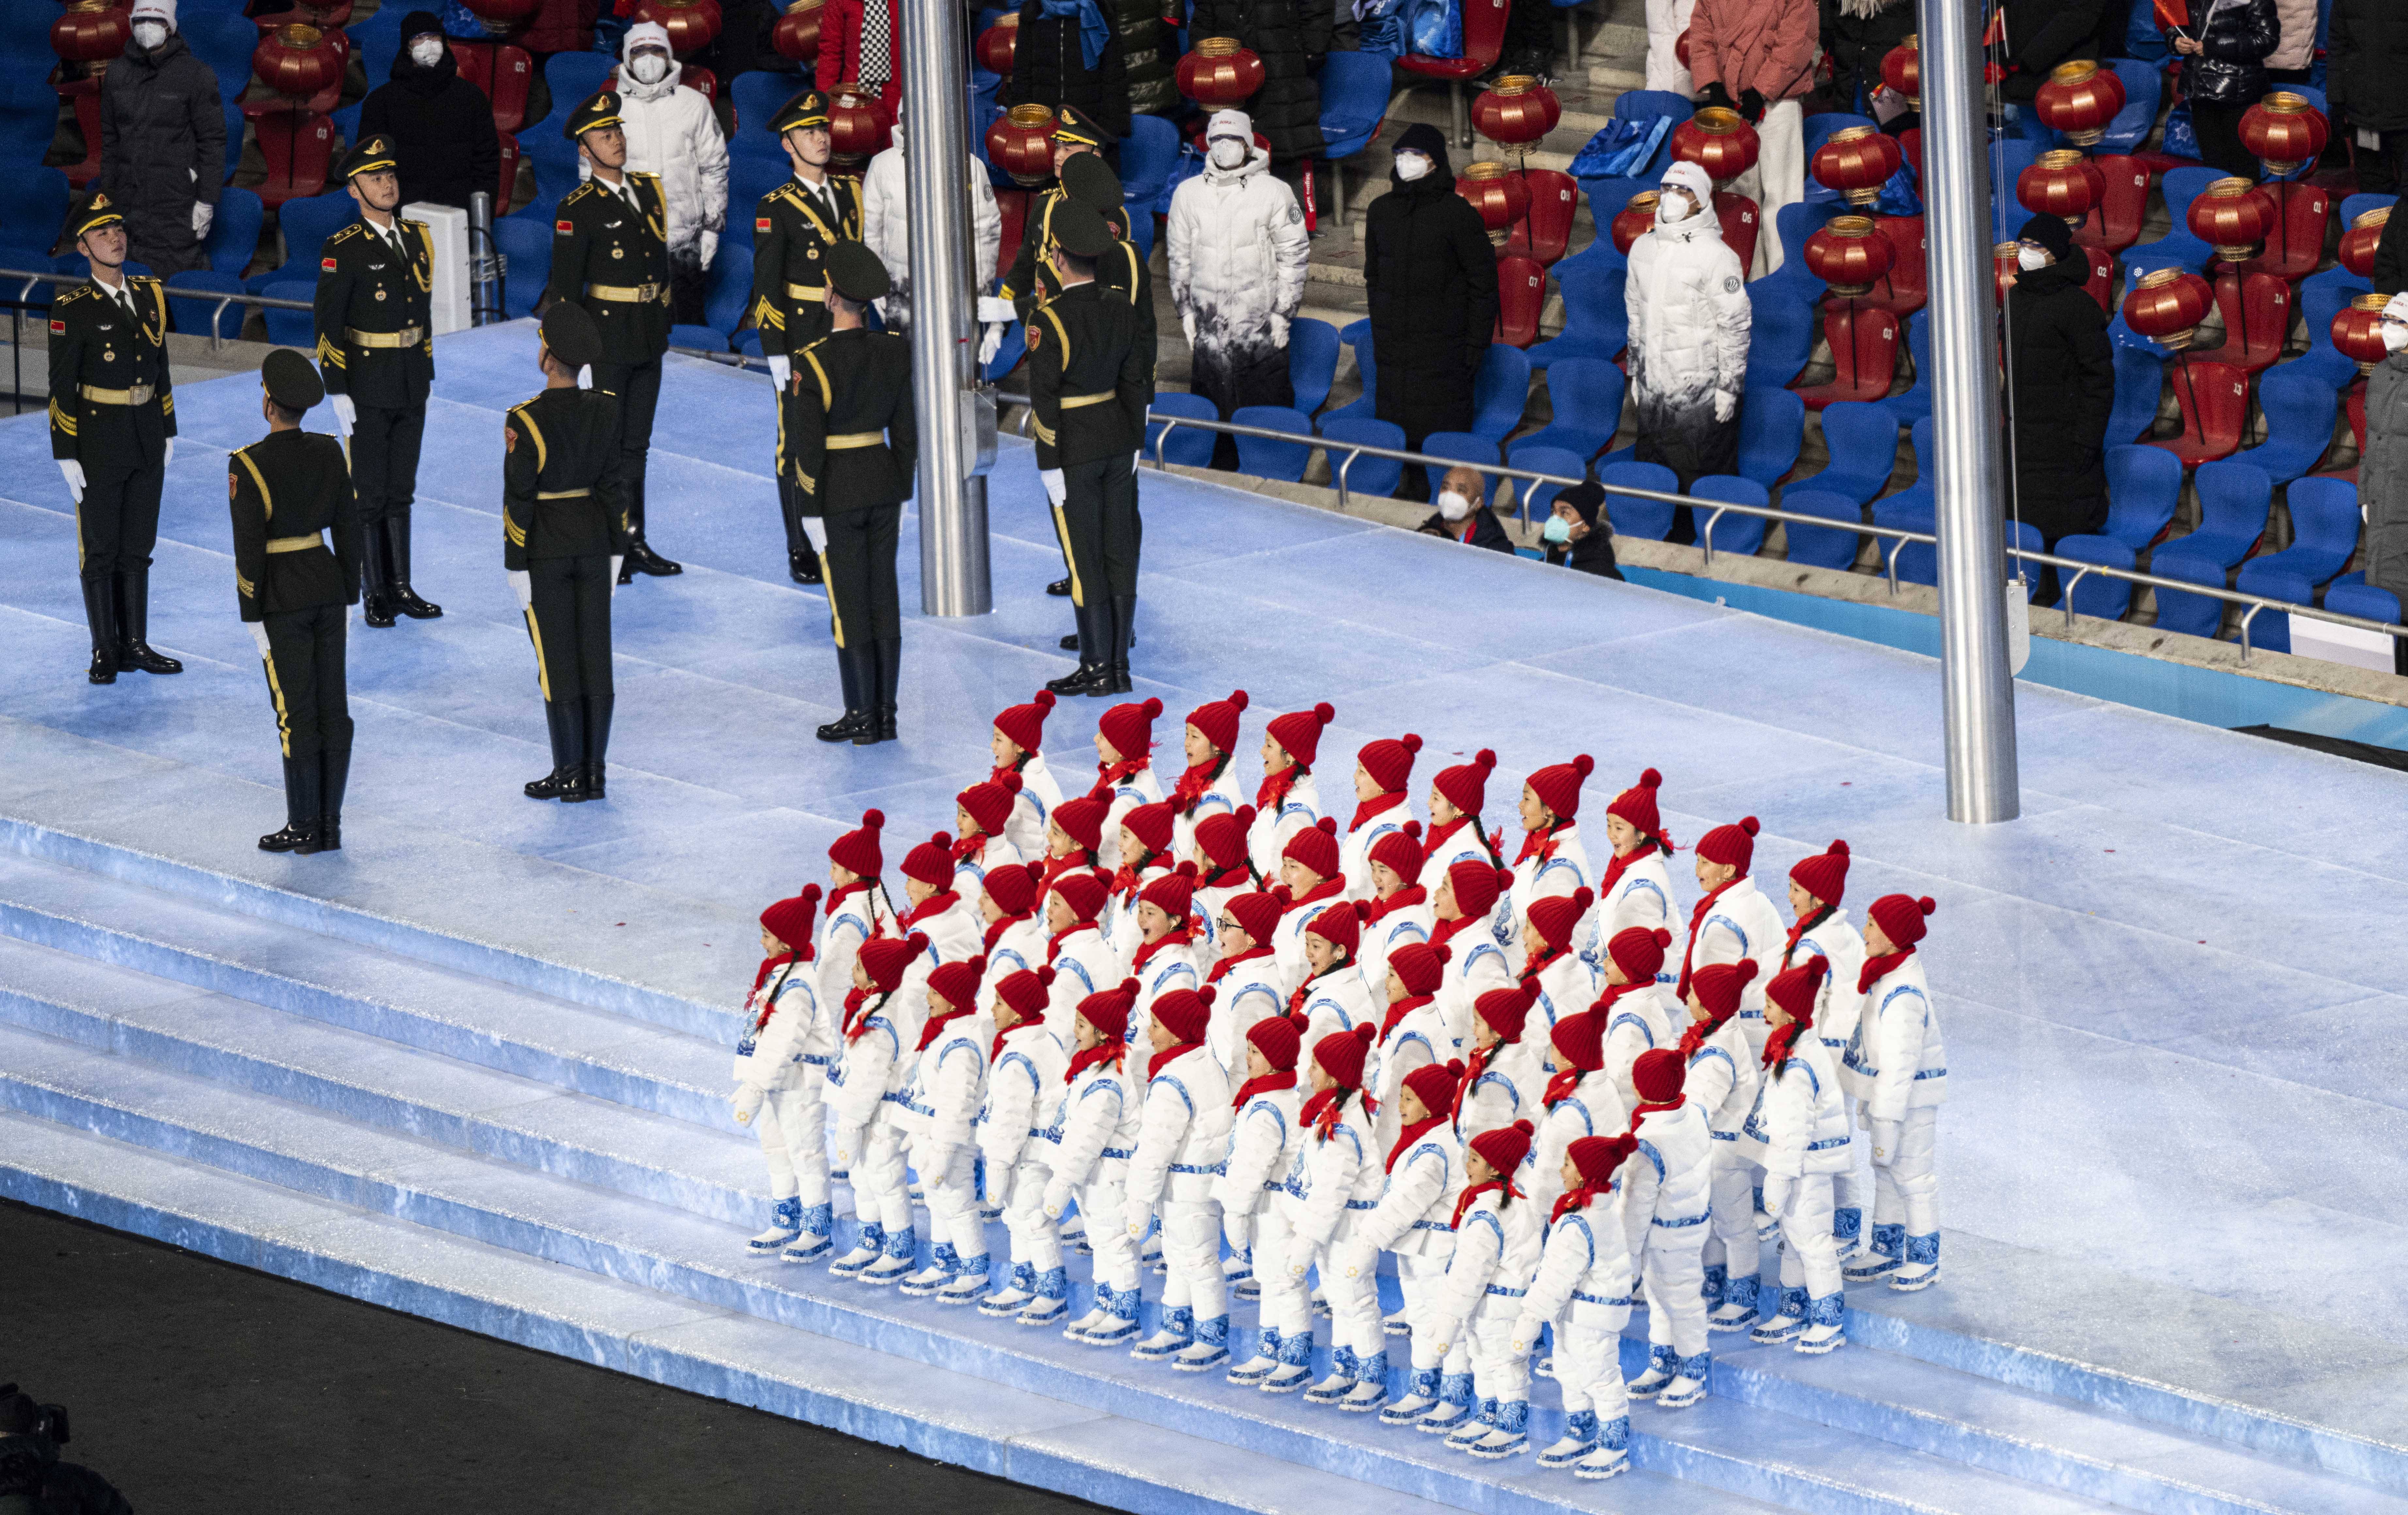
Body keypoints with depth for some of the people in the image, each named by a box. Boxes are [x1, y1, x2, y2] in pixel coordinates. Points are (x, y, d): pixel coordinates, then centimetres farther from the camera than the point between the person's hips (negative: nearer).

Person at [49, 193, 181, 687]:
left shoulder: (150, 295, 4)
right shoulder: (72, 310, -13)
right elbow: (61, 387, -12)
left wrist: (168, 431, 13)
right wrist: (66, 456, -14)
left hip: (147, 441, 5)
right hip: (99, 444, -5)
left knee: (138, 548, 12)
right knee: (100, 550, 5)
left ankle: (136, 645, 21)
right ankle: (105, 652, 13)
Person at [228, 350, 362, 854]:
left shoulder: (249, 466, -16)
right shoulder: (329, 454, 0)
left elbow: (249, 548, -16)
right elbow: (349, 529, 5)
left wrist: (252, 617, -8)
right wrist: (348, 597, 15)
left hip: (282, 598, -5)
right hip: (327, 584, 5)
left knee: (296, 712, 2)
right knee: (333, 708, 9)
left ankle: (304, 827, 8)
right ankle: (331, 826, 15)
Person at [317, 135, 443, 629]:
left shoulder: (418, 239, 6)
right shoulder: (343, 251, -12)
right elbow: (326, 323, -13)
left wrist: (426, 377, 15)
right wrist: (338, 393, -15)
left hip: (411, 390, 6)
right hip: (367, 393, -6)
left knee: (400, 491, 13)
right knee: (369, 494, 2)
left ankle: (401, 588, 19)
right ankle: (376, 595, 9)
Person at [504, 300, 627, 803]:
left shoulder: (527, 421, -18)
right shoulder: (605, 411, -4)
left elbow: (519, 498, -15)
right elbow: (613, 485, 3)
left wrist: (515, 565, -6)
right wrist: (616, 550, 11)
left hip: (544, 551, -5)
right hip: (594, 543, 5)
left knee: (557, 662, 3)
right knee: (595, 657, 9)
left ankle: (570, 774, 9)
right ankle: (594, 772, 14)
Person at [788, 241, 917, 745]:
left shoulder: (813, 363, -19)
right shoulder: (894, 352, -2)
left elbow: (807, 444, -16)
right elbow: (906, 432, 5)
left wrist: (810, 511, -7)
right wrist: (900, 492, 15)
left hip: (835, 494, -5)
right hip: (883, 484, 5)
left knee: (848, 603, 3)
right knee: (884, 595, 11)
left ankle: (862, 717, 9)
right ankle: (886, 712, 17)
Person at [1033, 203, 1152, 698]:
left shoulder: (1048, 322, -21)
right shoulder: (1122, 311, -2)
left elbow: (1045, 398, -18)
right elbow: (1135, 383, 5)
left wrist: (1049, 465, -12)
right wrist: (1133, 445, 15)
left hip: (1072, 450, -6)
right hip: (1117, 443, 6)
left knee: (1084, 559, 3)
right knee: (1118, 552, 10)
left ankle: (1098, 670, 9)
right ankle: (1119, 667, 16)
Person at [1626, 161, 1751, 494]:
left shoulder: (1716, 255, -11)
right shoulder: (1643, 248, 9)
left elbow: (1736, 326, -10)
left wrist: (1729, 387, -11)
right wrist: (1636, 374, 20)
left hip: (1701, 396, -6)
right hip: (1653, 392, 6)